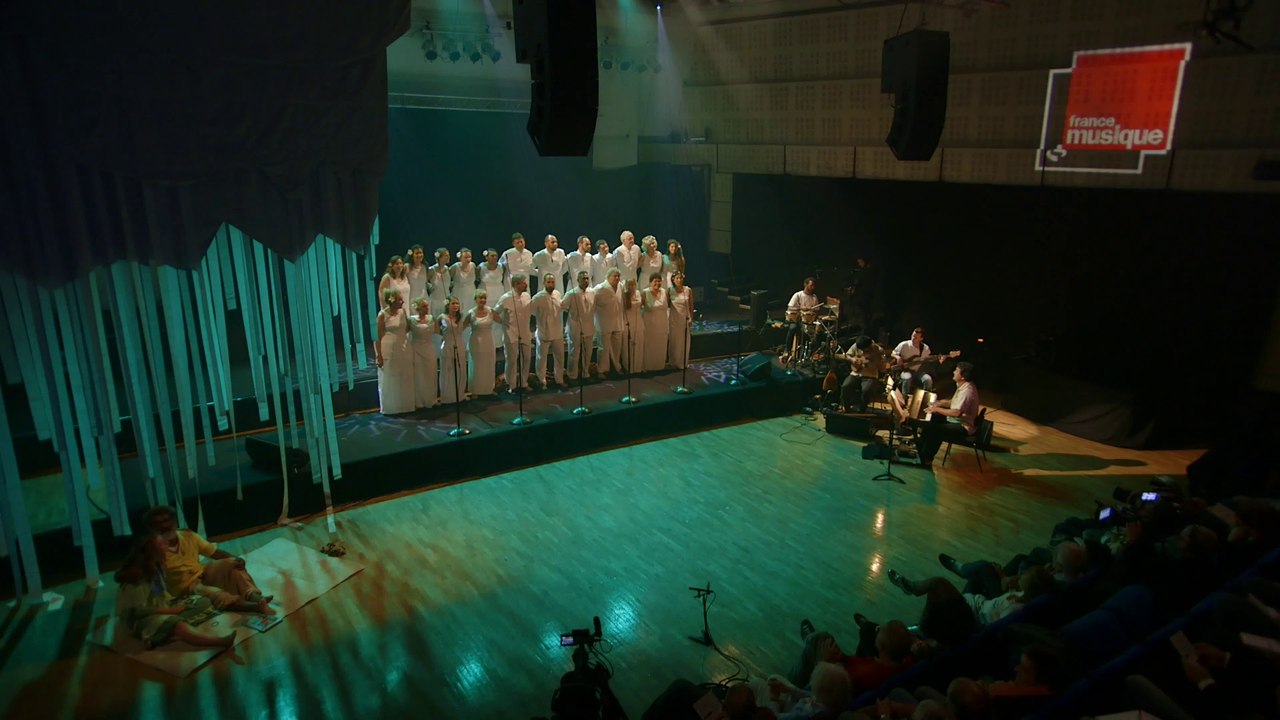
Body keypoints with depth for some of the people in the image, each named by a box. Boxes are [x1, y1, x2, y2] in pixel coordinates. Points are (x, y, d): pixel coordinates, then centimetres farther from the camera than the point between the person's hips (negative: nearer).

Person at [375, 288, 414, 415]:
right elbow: (377, 336, -12)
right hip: (389, 351, -5)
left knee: (405, 379, 12)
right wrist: (378, 355, -15)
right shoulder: (383, 315, -12)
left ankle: (404, 405, 25)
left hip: (404, 350, 5)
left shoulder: (402, 311, 4)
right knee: (390, 380, 5)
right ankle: (390, 408, 16)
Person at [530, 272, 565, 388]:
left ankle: (559, 379, 32)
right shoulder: (538, 297, -18)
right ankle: (542, 381, 25)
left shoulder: (558, 294, -2)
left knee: (560, 357, 15)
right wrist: (541, 319, -4)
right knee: (542, 358, 9)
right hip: (544, 333, -5)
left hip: (558, 333, 5)